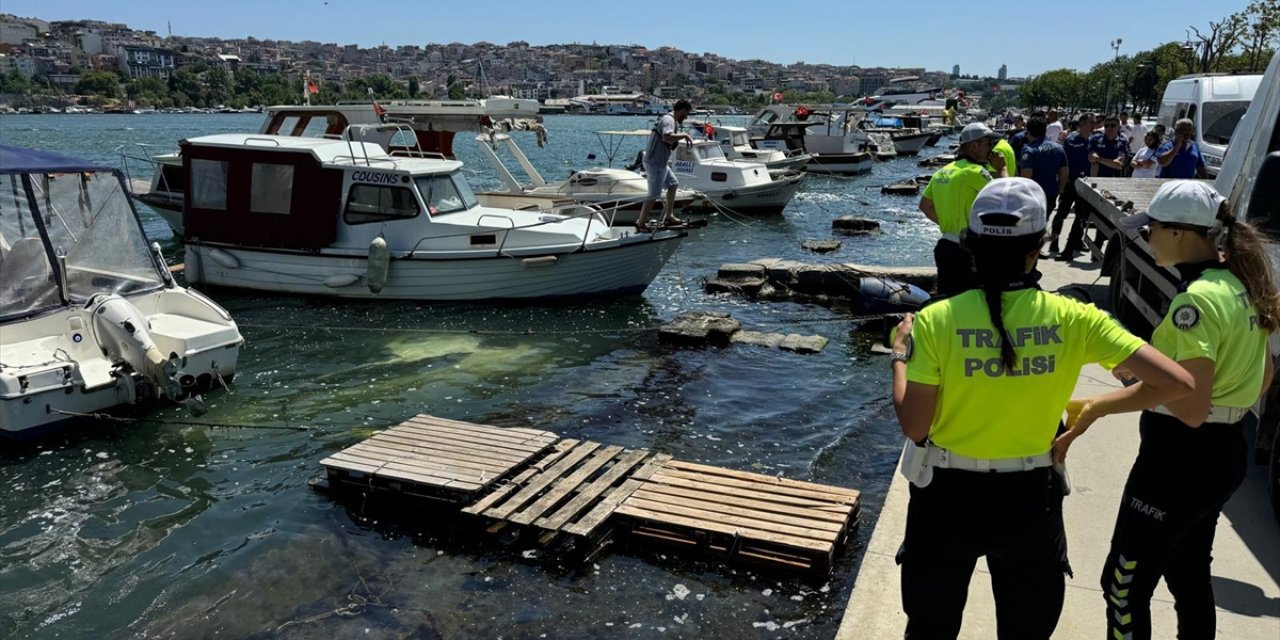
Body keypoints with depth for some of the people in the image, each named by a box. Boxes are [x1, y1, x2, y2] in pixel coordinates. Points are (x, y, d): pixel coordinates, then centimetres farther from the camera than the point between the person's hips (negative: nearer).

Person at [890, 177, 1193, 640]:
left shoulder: (937, 320, -17)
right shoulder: (1073, 320, -12)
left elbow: (914, 426, -13)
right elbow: (1177, 382, -10)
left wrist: (900, 356, 1)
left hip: (948, 498, -1)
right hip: (1030, 502, 1)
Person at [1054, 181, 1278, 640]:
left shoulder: (1196, 299, -24)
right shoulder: (1242, 283, 4)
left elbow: (1191, 409, -26)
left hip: (1181, 458, -10)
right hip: (1227, 453, 10)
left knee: (1125, 584, 2)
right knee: (1189, 573, 25)